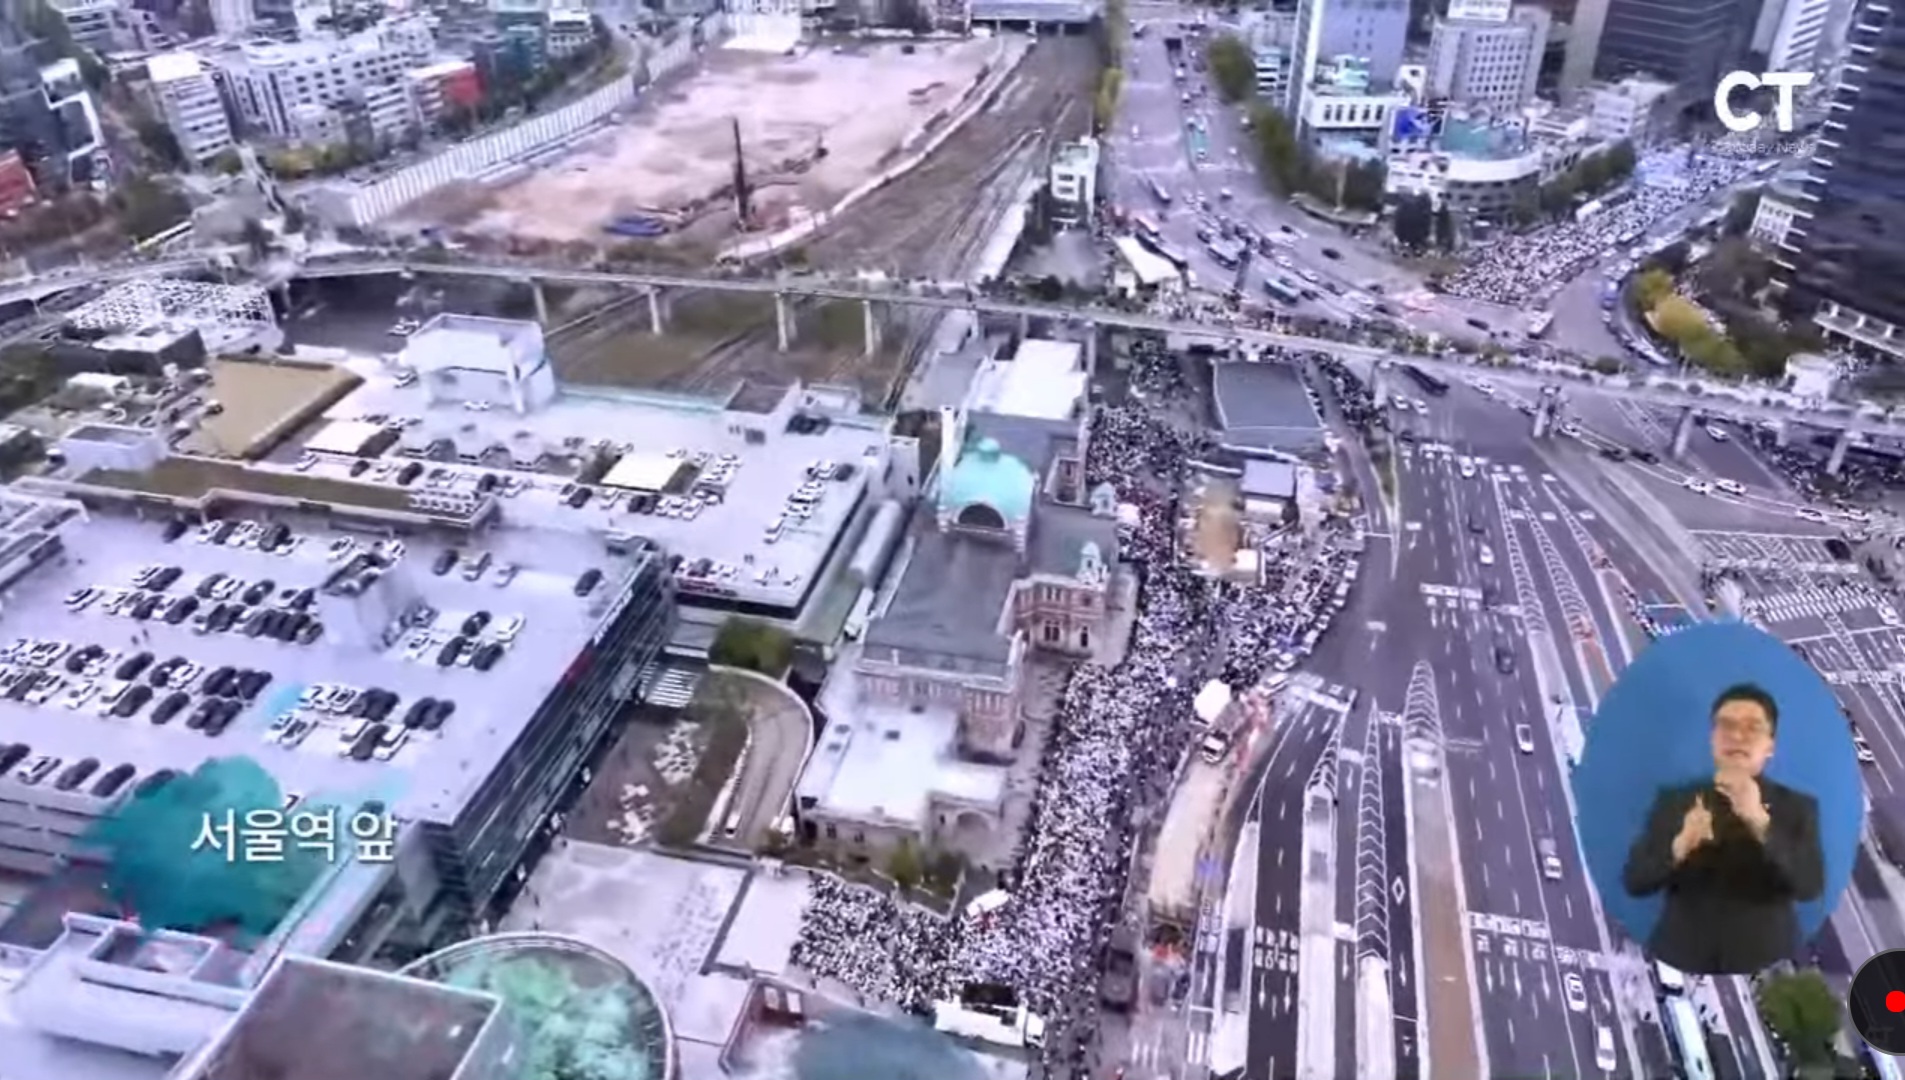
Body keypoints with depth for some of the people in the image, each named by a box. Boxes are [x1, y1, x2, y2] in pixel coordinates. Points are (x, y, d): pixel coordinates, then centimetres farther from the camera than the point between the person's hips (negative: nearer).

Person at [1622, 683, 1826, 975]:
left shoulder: (1797, 806, 4)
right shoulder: (1675, 800, 5)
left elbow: (1811, 886, -11)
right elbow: (1635, 881, -2)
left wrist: (1760, 822, -24)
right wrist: (1680, 846, -20)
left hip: (1763, 968, 0)